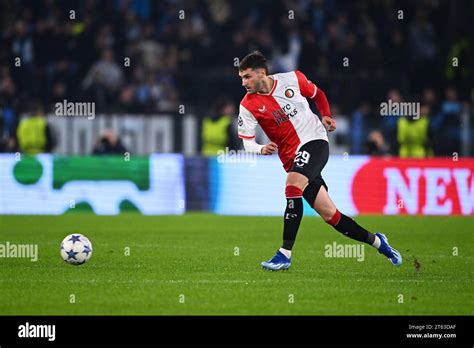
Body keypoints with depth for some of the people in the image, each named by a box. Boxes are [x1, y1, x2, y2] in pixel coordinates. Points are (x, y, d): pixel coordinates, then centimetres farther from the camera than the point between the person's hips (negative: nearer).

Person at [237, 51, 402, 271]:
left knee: (293, 186, -30)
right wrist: (262, 149, -22)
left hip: (314, 141, -3)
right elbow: (247, 143, -2)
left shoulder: (292, 79, -3)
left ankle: (285, 253, -28)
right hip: (292, 159, 3)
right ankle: (376, 242, 22)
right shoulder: (248, 106, -2)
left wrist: (326, 116, 0)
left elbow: (317, 94, 16)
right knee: (328, 214, 1)